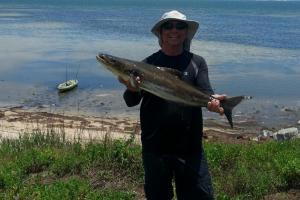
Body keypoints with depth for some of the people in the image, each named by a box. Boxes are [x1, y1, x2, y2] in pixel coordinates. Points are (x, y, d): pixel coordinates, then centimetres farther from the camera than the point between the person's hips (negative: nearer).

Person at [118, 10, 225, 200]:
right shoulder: (148, 63, 2)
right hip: (155, 146, 0)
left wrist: (212, 100, -32)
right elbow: (131, 102, -5)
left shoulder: (197, 62, 4)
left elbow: (205, 92, -8)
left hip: (190, 147, 0)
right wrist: (132, 89, -28)